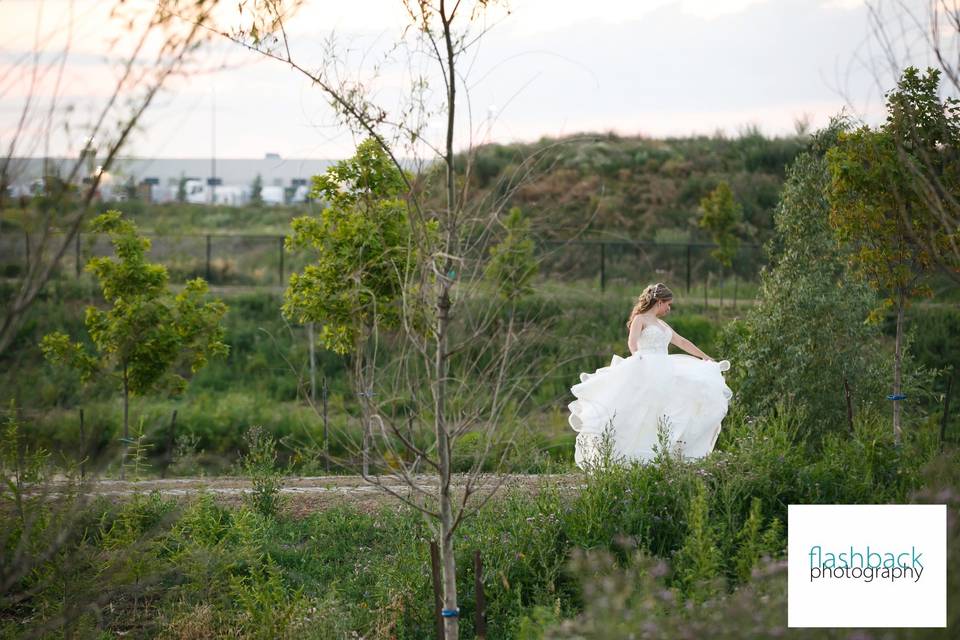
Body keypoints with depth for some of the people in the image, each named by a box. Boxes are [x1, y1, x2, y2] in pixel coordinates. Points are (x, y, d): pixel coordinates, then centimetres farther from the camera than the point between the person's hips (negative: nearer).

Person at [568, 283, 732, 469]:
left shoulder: (662, 325, 23)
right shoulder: (640, 319, 1)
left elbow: (682, 343, 31)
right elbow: (632, 342, -16)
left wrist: (707, 359, 35)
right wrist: (638, 360, -34)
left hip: (664, 372, 8)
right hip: (645, 372, -8)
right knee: (644, 411, -16)